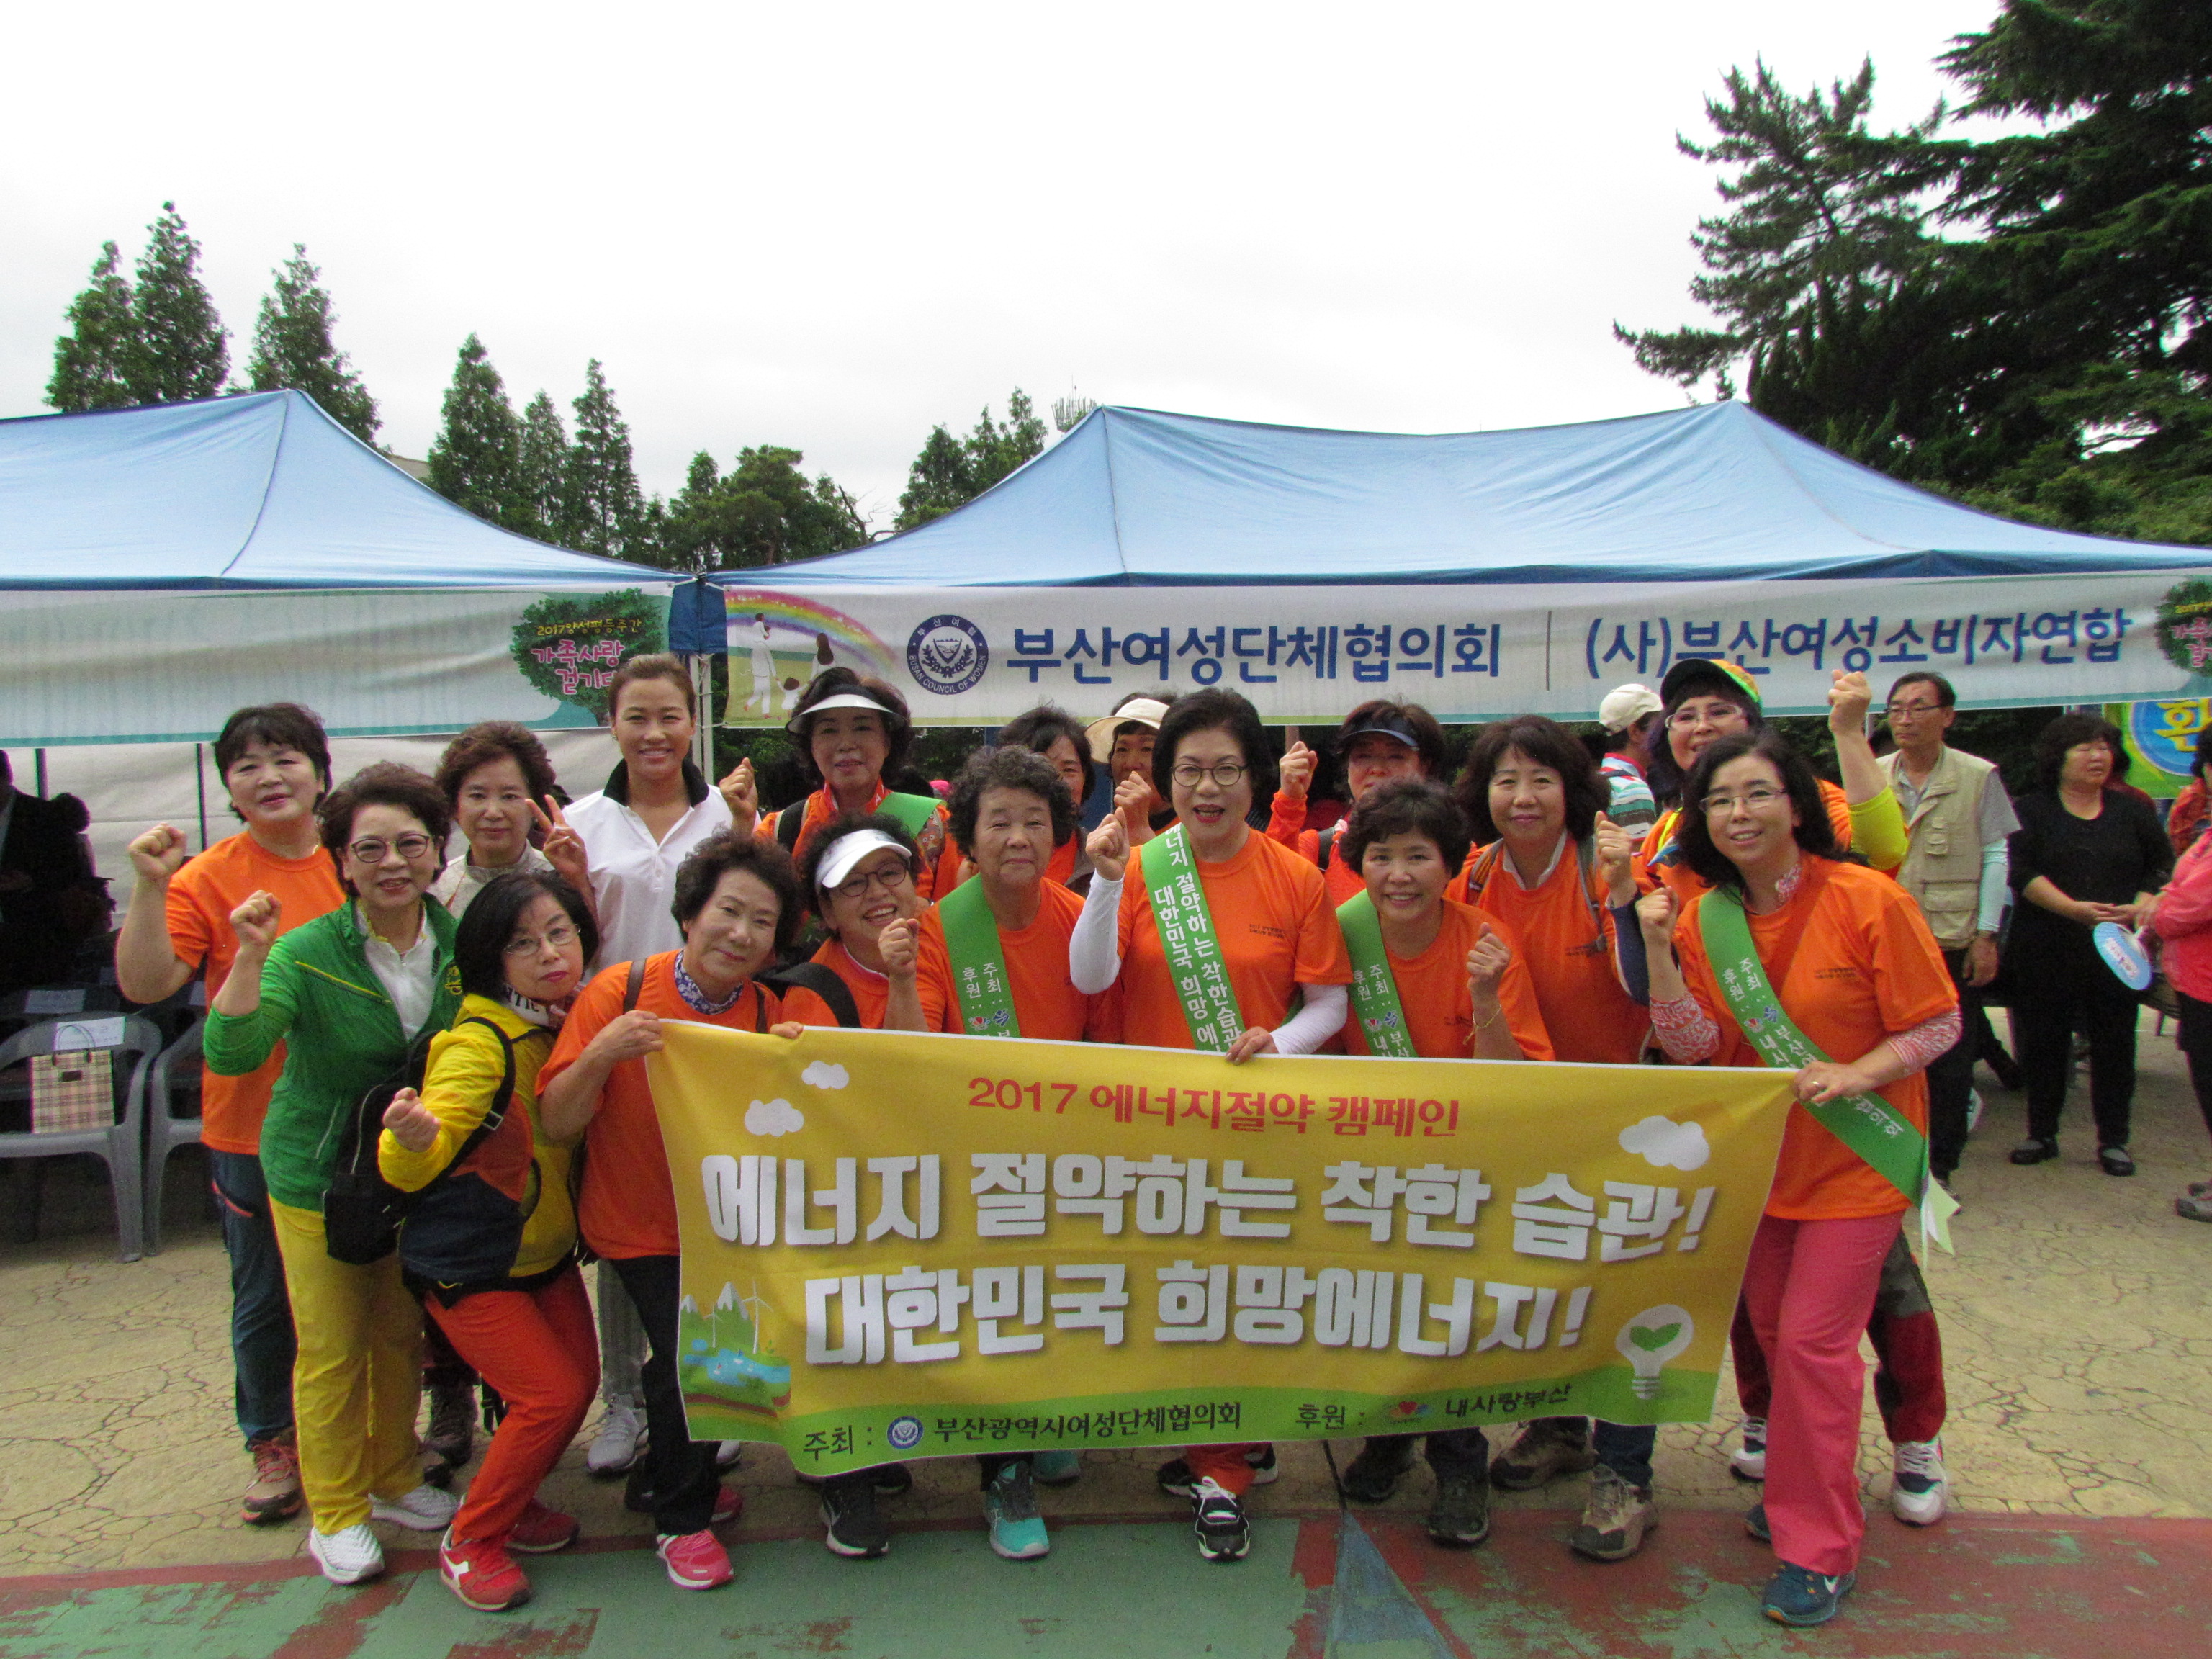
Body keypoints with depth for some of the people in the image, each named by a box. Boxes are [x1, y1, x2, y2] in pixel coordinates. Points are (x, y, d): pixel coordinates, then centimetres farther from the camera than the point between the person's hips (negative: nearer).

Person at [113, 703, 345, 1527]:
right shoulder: (207, 878, -7)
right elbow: (144, 984, -16)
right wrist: (150, 887, -24)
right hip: (254, 1127, -1)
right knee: (265, 1297, 13)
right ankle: (274, 1446, 32)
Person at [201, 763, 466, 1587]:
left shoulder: (457, 941, -9)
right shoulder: (307, 951, -20)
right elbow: (231, 1055, -27)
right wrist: (250, 958, -41)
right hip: (318, 1176, -4)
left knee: (402, 1336, 18)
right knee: (332, 1350, 7)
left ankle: (394, 1480, 39)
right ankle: (336, 1512, 27)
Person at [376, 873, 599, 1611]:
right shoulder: (481, 1042, -25)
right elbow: (407, 1169, -30)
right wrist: (413, 1138, -53)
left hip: (546, 1251, 7)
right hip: (468, 1265, -7)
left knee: (579, 1380, 9)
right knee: (552, 1393, -9)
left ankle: (510, 1504, 34)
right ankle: (469, 1542, 13)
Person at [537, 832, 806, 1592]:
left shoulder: (769, 1014, -6)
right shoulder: (621, 990, -15)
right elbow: (556, 1124, -14)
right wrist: (600, 1055, -31)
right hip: (642, 1228, -3)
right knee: (684, 1350, -14)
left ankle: (686, 1477, 34)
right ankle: (679, 1515, 14)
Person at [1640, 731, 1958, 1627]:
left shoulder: (1868, 900, -18)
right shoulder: (1701, 917, -5)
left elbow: (1937, 1024, -11)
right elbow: (1696, 1046, -10)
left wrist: (1856, 1074, -26)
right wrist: (1658, 950, -21)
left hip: (1856, 1160, -5)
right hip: (1760, 1157, 5)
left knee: (1812, 1340, -5)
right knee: (1772, 1332, 16)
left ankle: (1818, 1549, 12)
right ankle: (1799, 1492, 39)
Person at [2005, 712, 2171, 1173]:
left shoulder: (2132, 811, 11)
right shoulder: (2032, 810, 2)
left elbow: (2164, 866, 10)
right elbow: (2021, 872, -8)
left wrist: (2142, 908, -10)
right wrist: (2074, 908, -21)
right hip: (2047, 949, -2)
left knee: (2114, 1041, 3)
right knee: (2043, 1040, 5)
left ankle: (2113, 1140, 14)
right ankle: (2041, 1133, 17)